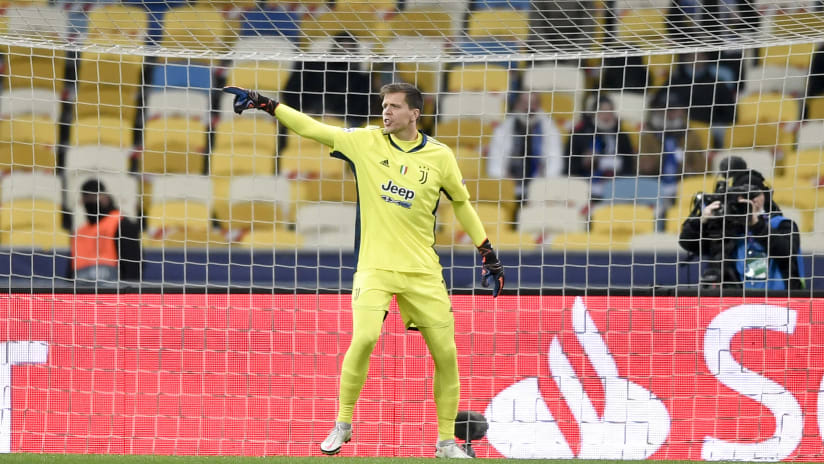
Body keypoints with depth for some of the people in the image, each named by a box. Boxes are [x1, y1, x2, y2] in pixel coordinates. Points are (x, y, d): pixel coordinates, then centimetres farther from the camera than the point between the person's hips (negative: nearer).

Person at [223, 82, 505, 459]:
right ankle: (343, 423, -5)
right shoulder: (366, 142, 1)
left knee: (446, 354, -1)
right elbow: (310, 128, 2)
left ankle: (446, 442, 16)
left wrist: (487, 254, 15)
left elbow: (461, 203, 14)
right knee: (364, 336, -24)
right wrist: (263, 104, -3)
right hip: (375, 267, -1)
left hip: (422, 272, 1)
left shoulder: (439, 157, 2)